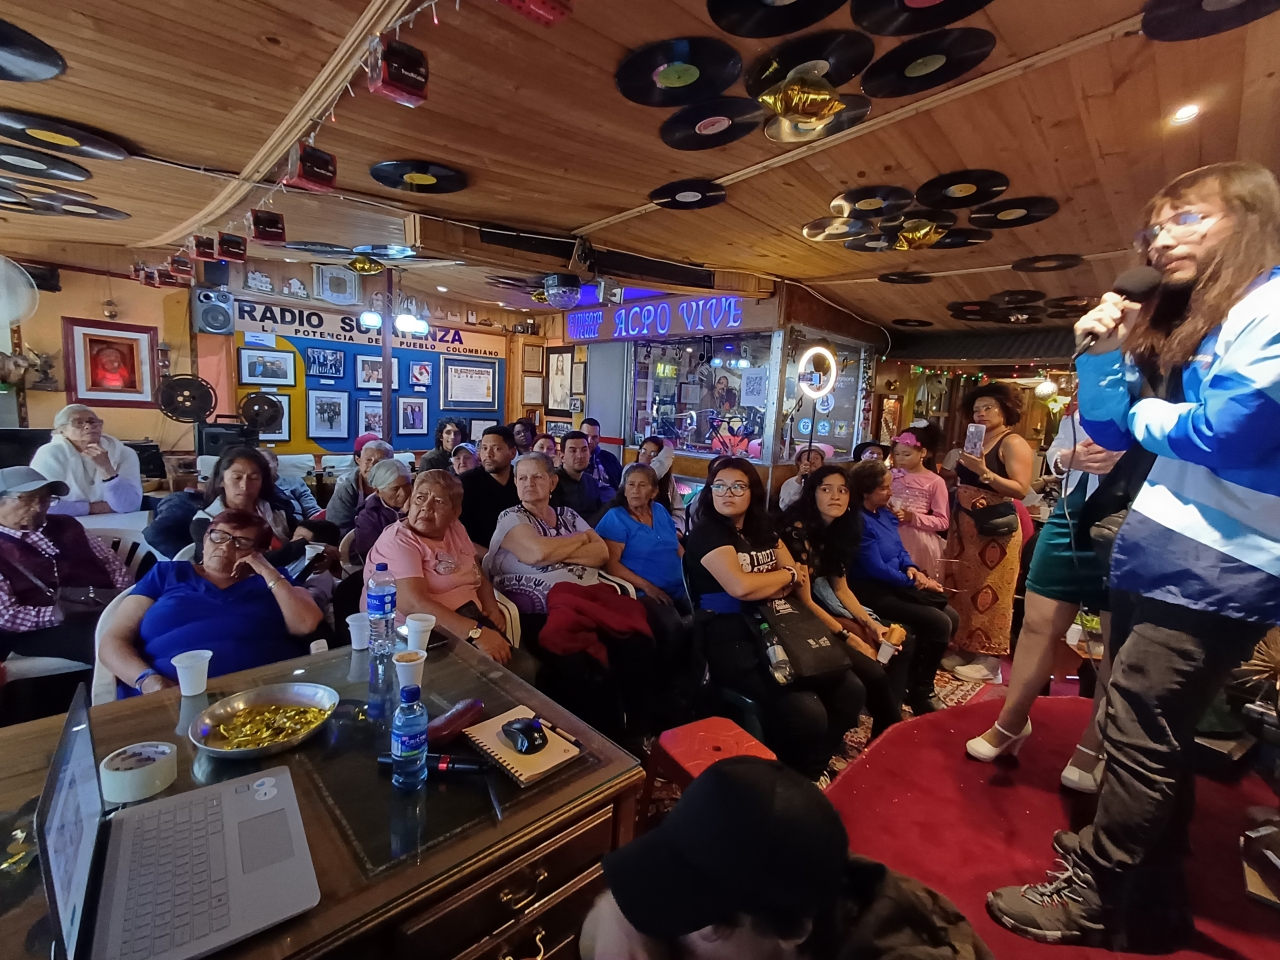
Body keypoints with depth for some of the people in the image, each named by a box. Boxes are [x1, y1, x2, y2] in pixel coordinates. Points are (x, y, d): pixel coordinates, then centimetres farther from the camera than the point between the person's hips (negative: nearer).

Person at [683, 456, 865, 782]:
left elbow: (799, 579, 11)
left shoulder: (763, 531, 14)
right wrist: (787, 575, -5)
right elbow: (741, 587, -23)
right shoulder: (707, 533, -9)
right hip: (733, 644, -7)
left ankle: (815, 766, 19)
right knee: (806, 713, -22)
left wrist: (764, 585, -11)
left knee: (850, 689, -2)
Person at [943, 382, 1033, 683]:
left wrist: (984, 472, -26)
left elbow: (1021, 489, -19)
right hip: (964, 526, 8)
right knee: (961, 588, 10)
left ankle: (988, 661, 4)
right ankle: (964, 649, 21)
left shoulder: (1014, 444, -8)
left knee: (989, 594, -4)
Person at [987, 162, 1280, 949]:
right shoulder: (1184, 324, 17)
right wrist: (1105, 352, 3)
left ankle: (1097, 898, 15)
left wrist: (1148, 415, -3)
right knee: (1152, 735, 17)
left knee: (1139, 730, -2)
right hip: (1178, 556, 10)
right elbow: (1111, 427, 14)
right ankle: (1147, 899, 35)